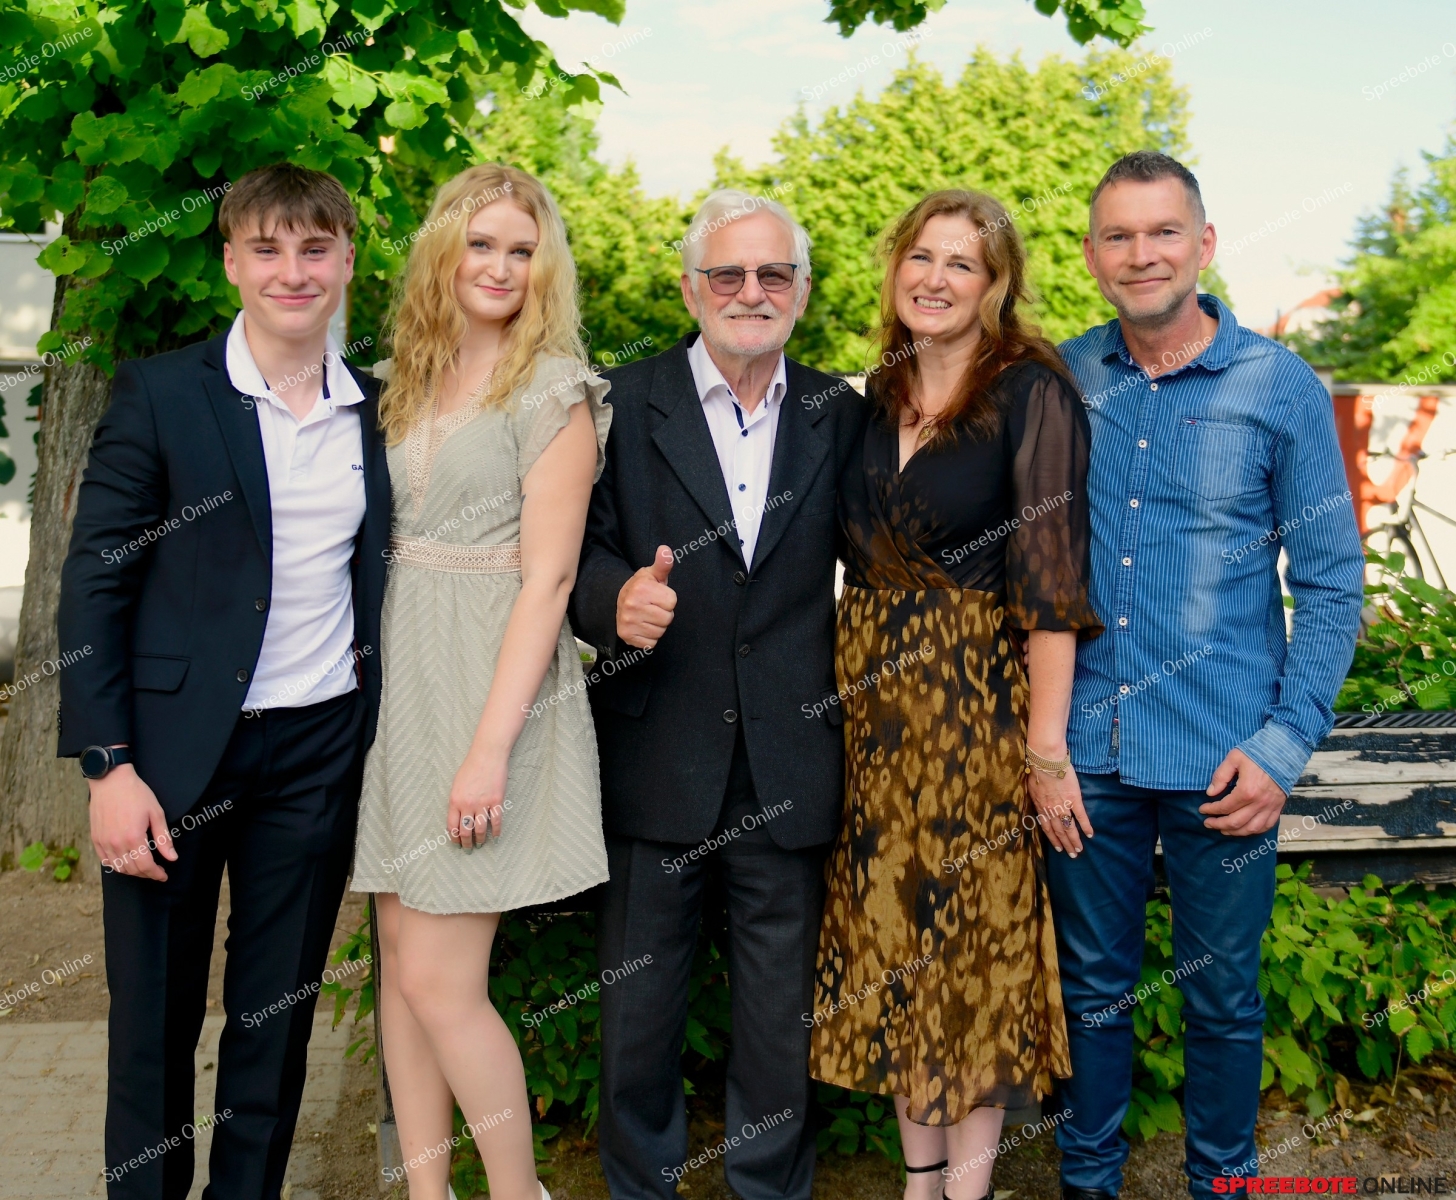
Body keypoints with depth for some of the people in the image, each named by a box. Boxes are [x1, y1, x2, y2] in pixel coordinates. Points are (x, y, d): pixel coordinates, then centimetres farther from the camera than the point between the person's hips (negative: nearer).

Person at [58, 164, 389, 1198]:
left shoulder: (378, 413, 6)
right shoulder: (159, 395, -4)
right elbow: (94, 585, -5)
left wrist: (379, 719, 3)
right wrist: (108, 765, -11)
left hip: (321, 751, 3)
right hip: (176, 750, -3)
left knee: (280, 1012, 12)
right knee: (155, 1014, 8)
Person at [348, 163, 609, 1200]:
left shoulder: (552, 391, -7)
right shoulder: (413, 383, 14)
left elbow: (548, 576, -13)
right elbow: (394, 538, 15)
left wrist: (492, 746, -19)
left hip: (494, 679, -7)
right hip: (401, 678, 7)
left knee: (439, 980, -6)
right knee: (400, 959, 10)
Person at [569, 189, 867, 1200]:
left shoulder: (839, 416, 6)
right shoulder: (625, 403, 0)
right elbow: (582, 548, -2)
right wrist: (615, 598, -24)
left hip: (791, 765, 1)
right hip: (658, 762, -1)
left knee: (782, 1010, 13)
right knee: (639, 1002, 13)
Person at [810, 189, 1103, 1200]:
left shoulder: (1032, 393, -9)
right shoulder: (879, 398, 10)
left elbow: (1051, 576, -15)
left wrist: (1047, 748, -18)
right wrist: (853, 687, 6)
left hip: (979, 703, -6)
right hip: (874, 701, 6)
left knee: (977, 938, 4)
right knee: (891, 937, 11)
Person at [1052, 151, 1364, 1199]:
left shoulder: (1282, 388, -5)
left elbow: (1331, 584, -2)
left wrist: (1286, 744, -9)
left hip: (1222, 763, -2)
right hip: (1087, 754, 2)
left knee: (1223, 998, 12)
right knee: (1093, 985, 16)